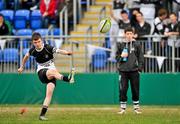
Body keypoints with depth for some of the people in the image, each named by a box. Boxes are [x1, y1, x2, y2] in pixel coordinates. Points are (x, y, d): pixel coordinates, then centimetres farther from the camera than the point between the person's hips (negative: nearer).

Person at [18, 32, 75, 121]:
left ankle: (42, 114, -14)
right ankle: (67, 79, -63)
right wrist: (22, 67, 34)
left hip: (51, 73, 0)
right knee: (52, 71, -35)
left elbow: (59, 51, -27)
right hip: (41, 72, 0)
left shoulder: (48, 48, -12)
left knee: (49, 93, -16)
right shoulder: (32, 51, -2)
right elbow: (26, 56, 20)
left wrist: (67, 53, -48)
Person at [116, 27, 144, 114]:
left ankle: (136, 107, 16)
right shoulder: (120, 45, 7)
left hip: (134, 71, 0)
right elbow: (117, 57, 11)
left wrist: (140, 68, -4)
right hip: (123, 71, 0)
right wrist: (121, 56, -10)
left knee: (135, 90, 4)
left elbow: (141, 57, 6)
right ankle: (122, 108, 6)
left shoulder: (137, 44, 5)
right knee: (122, 90, -3)